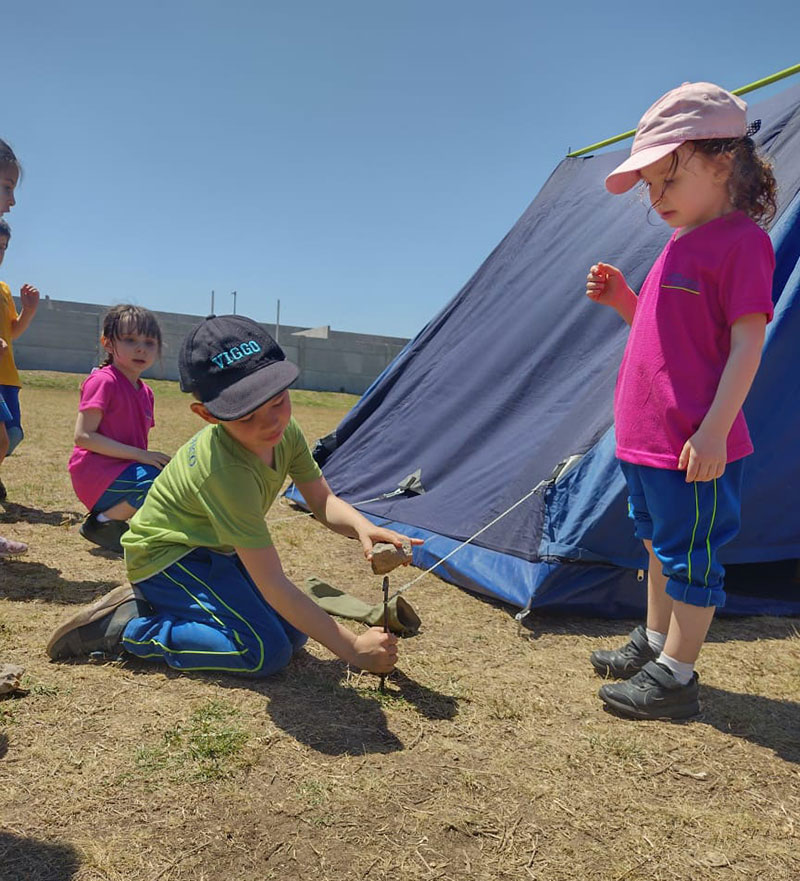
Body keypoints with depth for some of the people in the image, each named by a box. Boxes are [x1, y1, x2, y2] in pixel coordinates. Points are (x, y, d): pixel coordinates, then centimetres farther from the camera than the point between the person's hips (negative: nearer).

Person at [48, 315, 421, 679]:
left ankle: (158, 603, 12)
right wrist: (353, 649, -32)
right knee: (268, 651, -20)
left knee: (295, 632, 5)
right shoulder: (227, 472, -37)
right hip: (165, 556, -8)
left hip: (214, 549, 9)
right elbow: (272, 585, -35)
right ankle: (128, 628, -8)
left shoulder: (285, 431, -14)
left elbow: (323, 501, -3)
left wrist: (362, 527, -27)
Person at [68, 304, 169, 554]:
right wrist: (139, 454, -22)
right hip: (95, 474, -9)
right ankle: (103, 522, -6)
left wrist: (155, 459, -4)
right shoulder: (103, 381, -11)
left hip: (124, 470, 9)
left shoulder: (146, 392, 14)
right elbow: (83, 436, -18)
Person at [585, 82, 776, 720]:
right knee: (659, 544, 20)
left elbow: (746, 343, -17)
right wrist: (621, 298, 5)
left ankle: (674, 677, 13)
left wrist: (714, 430, -22)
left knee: (690, 556, 1)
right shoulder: (682, 243, 15)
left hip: (694, 446, -9)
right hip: (648, 435, 9)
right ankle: (655, 643, 36)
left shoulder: (741, 240, -12)